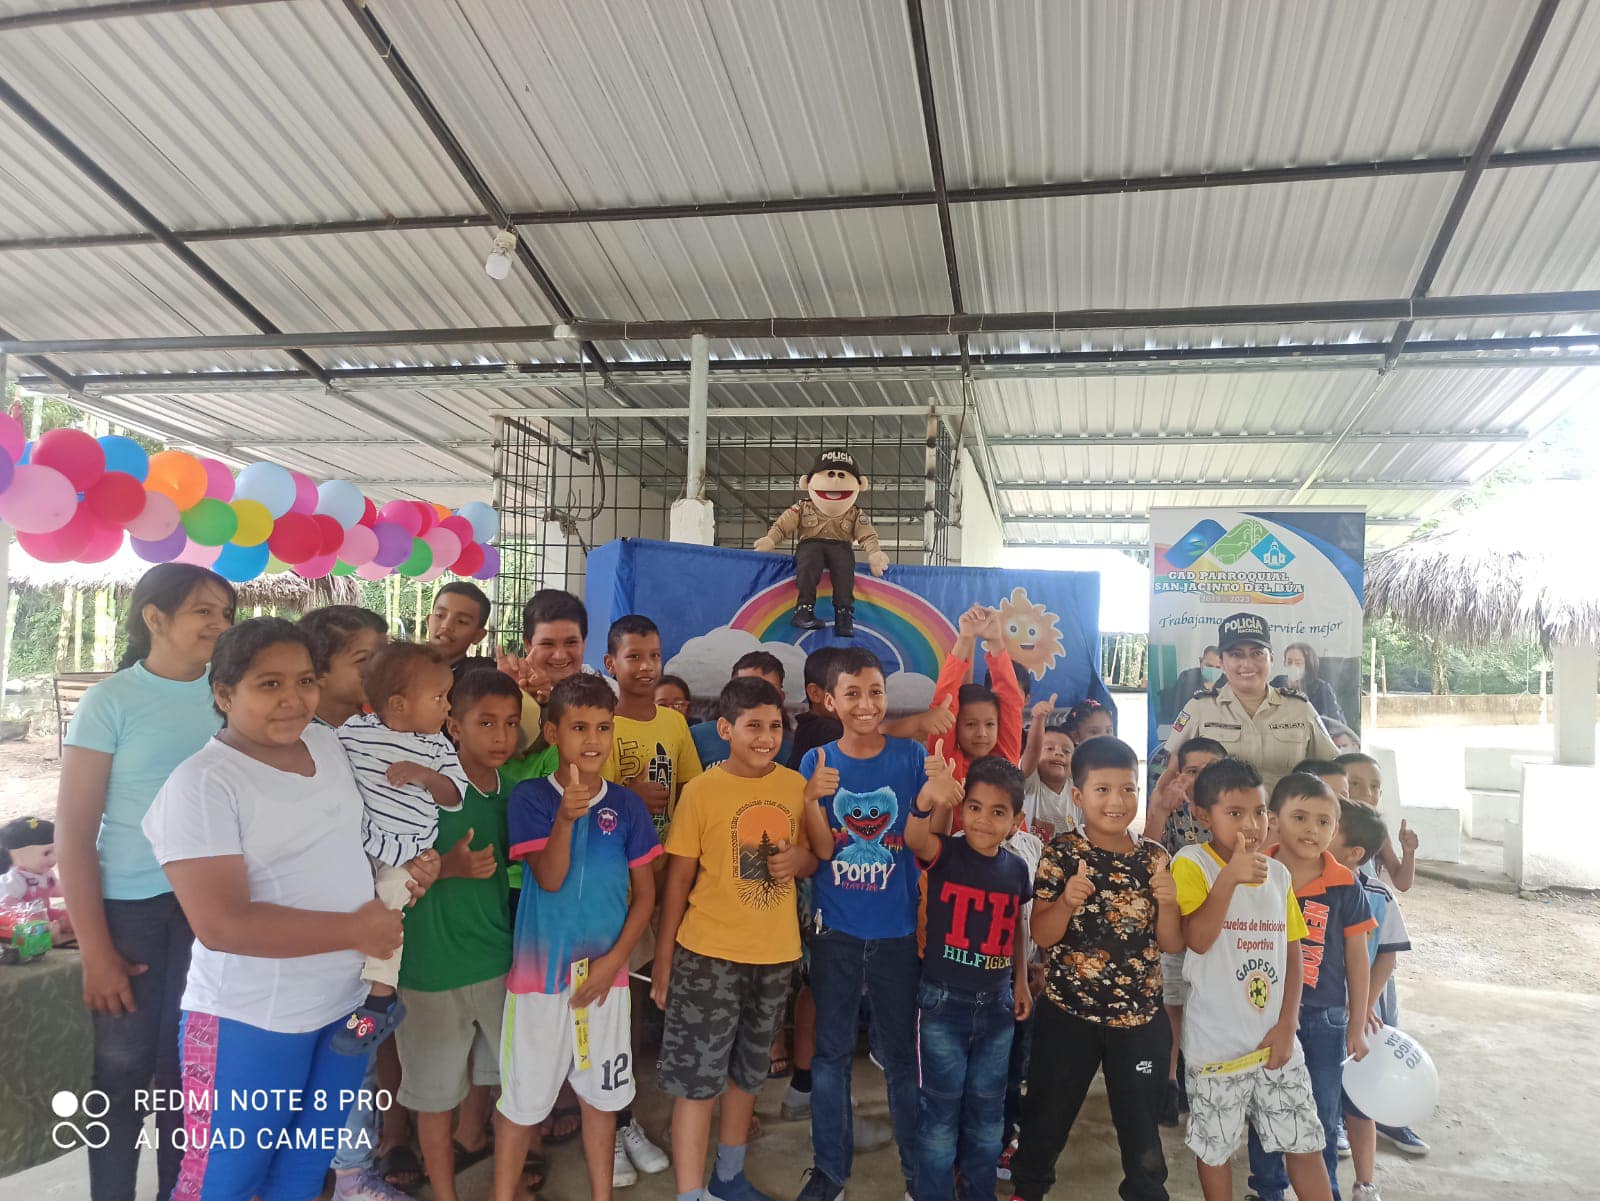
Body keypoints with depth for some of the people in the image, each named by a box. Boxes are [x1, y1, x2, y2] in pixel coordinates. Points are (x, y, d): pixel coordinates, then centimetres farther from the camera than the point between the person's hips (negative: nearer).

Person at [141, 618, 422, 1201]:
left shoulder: (326, 741, 2)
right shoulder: (202, 784, -18)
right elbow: (221, 924, -26)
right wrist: (355, 930, -21)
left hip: (349, 1002, 6)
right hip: (251, 1021, -6)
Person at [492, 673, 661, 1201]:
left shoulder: (626, 804, -2)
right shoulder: (530, 796, -9)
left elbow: (645, 894, 2)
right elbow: (549, 878, -18)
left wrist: (614, 960, -8)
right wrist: (566, 818, -34)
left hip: (605, 975, 2)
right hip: (540, 974, -2)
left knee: (601, 1096, 15)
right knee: (522, 1101, 9)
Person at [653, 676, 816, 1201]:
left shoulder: (796, 785, 0)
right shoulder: (701, 791, -11)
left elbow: (813, 858, 13)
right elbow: (677, 880, -6)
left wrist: (801, 858, -11)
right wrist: (663, 960, -6)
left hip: (775, 955, 4)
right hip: (708, 955, -4)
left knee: (747, 1072, 20)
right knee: (697, 1078, -1)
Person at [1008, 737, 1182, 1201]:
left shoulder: (1154, 857, -1)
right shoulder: (1062, 852, -9)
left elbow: (1172, 945, 1)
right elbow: (1041, 935, -10)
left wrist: (1168, 903, -19)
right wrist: (1068, 901, -29)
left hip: (1140, 1018, 2)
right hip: (1068, 1013, -1)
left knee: (1142, 1126, 15)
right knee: (1046, 1120, 14)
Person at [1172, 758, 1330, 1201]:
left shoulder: (1278, 873, 5)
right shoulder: (1192, 864, -13)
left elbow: (1293, 954, 9)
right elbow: (1197, 940, -25)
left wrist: (1287, 1026, 0)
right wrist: (1229, 877, -33)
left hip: (1276, 1040, 4)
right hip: (1217, 1044, -4)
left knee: (1304, 1142, 12)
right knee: (1215, 1147, 10)